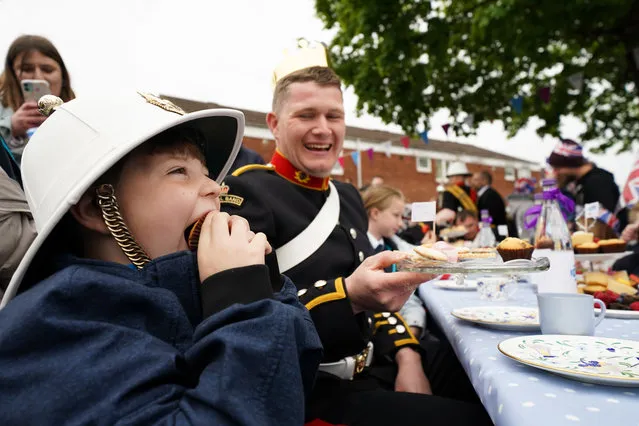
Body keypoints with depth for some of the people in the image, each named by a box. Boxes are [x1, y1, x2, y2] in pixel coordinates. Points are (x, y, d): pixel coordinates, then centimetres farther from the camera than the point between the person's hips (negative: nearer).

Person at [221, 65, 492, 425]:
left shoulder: (348, 197, 11)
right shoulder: (247, 194, -14)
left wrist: (407, 357, 1)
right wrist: (348, 295, -32)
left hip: (366, 379, 8)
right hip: (302, 394, -7)